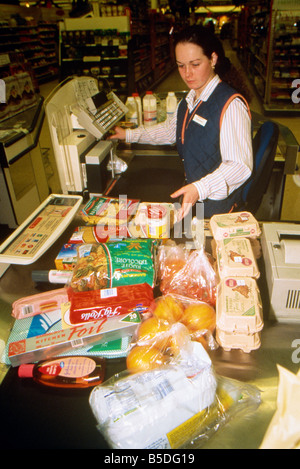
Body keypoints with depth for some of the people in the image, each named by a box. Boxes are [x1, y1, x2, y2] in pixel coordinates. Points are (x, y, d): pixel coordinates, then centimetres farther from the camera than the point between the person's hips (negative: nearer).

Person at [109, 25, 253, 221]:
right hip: (190, 192, 8)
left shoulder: (231, 104, -19)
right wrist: (129, 134, 29)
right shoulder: (190, 100, 10)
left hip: (216, 204, -8)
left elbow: (240, 165, -27)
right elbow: (171, 130, 29)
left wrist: (200, 189, -42)